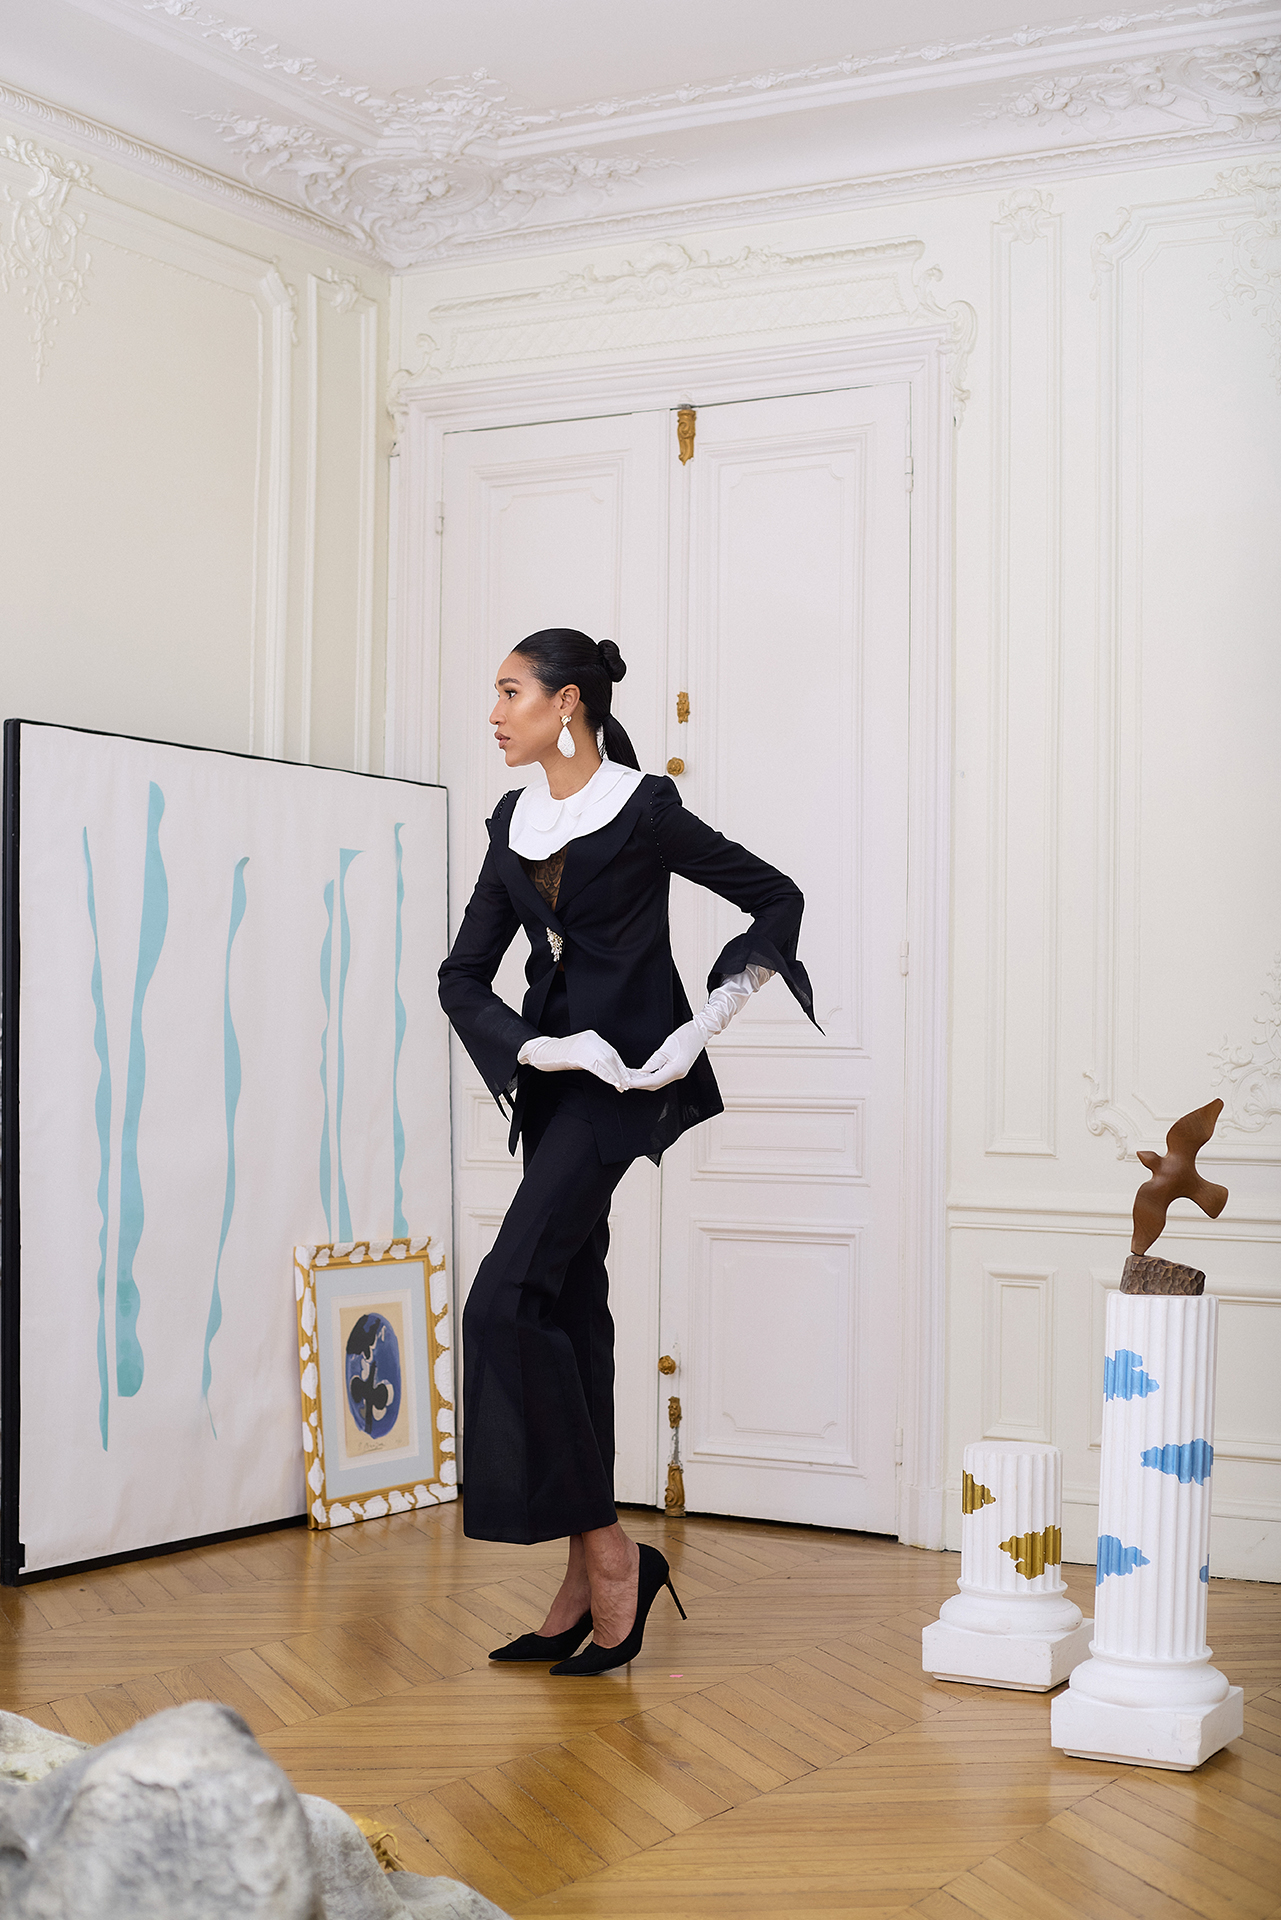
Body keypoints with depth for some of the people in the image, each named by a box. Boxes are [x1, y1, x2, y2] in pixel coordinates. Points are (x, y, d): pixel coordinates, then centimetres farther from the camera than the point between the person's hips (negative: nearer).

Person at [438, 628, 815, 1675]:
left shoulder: (644, 808, -7)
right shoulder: (515, 822, 11)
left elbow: (777, 897, -3)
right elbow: (464, 975, 9)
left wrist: (701, 1029, -9)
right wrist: (542, 1048, -9)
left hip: (629, 1077, -7)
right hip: (557, 1079, 7)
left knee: (506, 1302, -16)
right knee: (569, 1311, 7)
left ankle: (607, 1550, -6)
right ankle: (589, 1583, 14)